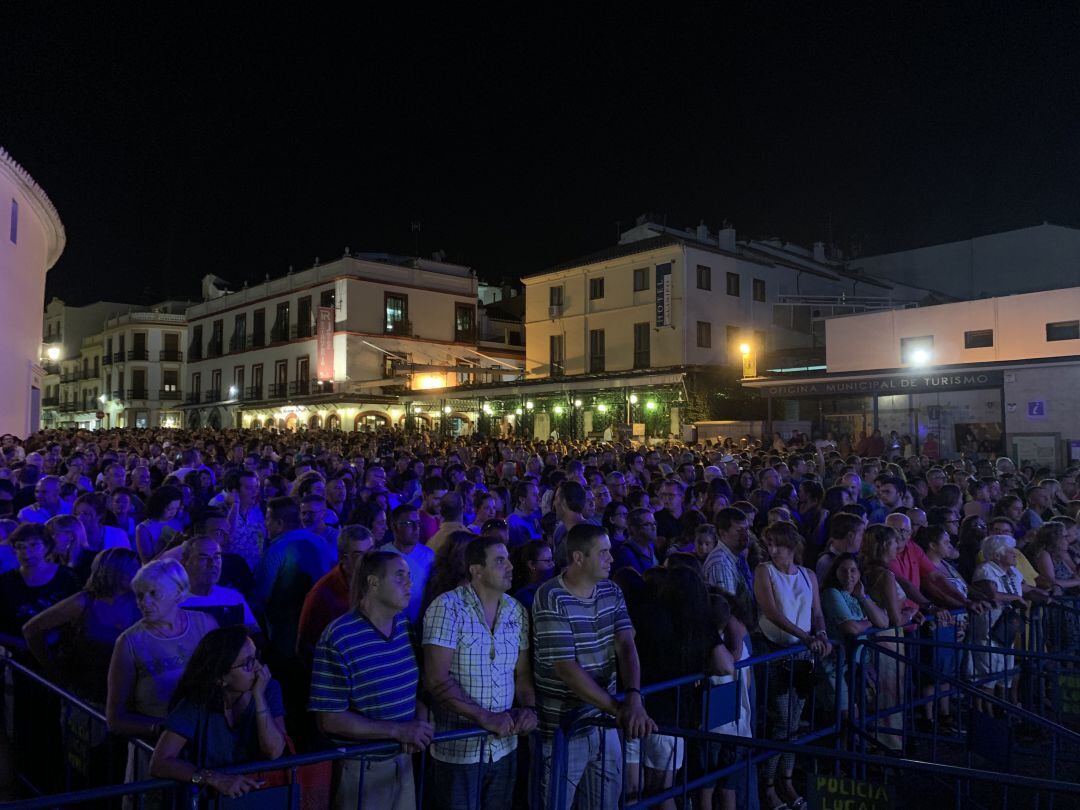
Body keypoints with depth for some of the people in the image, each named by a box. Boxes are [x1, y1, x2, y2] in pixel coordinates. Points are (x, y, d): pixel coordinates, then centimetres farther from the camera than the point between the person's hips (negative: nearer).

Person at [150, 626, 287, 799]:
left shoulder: (269, 689, -7)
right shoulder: (196, 703, -13)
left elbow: (274, 752, -13)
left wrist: (259, 696, -20)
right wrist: (215, 779, -28)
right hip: (207, 796, -1)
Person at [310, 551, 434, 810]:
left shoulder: (407, 626, 1)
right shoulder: (338, 639, -20)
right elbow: (329, 719, -19)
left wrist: (420, 723, -11)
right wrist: (398, 730, -21)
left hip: (404, 761, 6)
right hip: (359, 767, -6)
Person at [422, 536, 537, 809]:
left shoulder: (516, 611, 3)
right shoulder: (448, 607, -15)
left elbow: (522, 671, 10)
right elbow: (436, 679, -20)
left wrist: (529, 707, -9)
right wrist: (484, 717, -22)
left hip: (504, 746, 5)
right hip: (457, 749, -5)